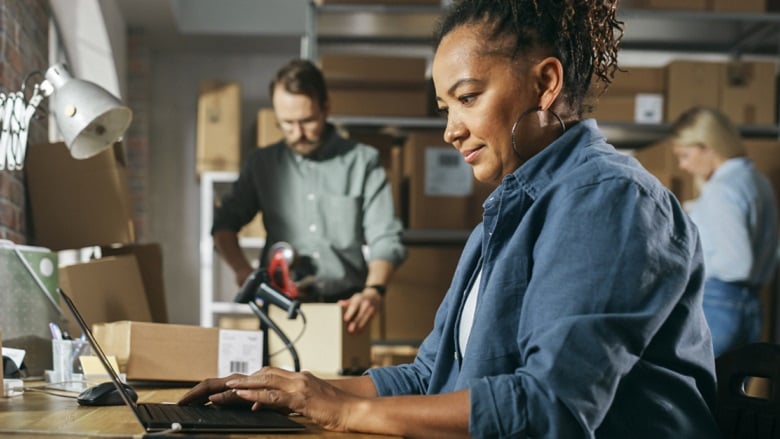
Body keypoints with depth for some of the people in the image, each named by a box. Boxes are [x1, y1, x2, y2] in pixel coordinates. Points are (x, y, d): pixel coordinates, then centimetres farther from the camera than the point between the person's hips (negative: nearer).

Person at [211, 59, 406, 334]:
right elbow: (224, 223, 17)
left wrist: (374, 290, -17)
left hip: (344, 306, -1)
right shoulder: (262, 164, 14)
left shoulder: (363, 162, 7)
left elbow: (385, 239, 2)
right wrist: (242, 270, -3)